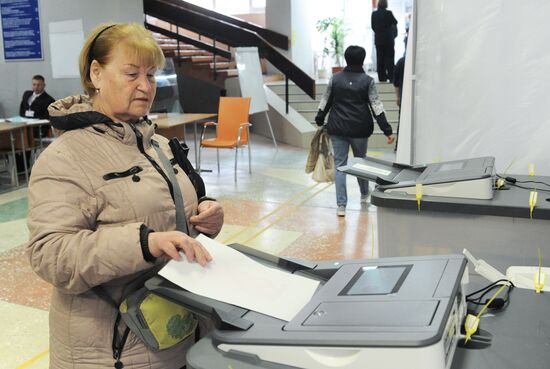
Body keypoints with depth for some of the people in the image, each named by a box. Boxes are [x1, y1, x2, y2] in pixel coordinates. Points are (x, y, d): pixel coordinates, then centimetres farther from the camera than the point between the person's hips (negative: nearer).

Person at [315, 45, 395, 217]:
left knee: (339, 165, 4)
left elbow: (325, 102, 6)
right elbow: (377, 107, -8)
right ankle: (364, 194, 41)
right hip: (360, 130, 0)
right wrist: (387, 130, -5)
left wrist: (319, 121, 20)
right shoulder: (367, 81, -5)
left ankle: (341, 205, -2)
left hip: (337, 129, 1)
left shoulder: (335, 79, 0)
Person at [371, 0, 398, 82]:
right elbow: (395, 22, 1)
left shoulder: (374, 14, -2)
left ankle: (381, 78, 8)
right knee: (389, 58, 2)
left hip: (378, 39, 4)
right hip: (388, 39, -3)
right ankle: (391, 77, 0)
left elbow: (372, 26, 6)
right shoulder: (388, 13, -12)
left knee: (380, 59, 8)